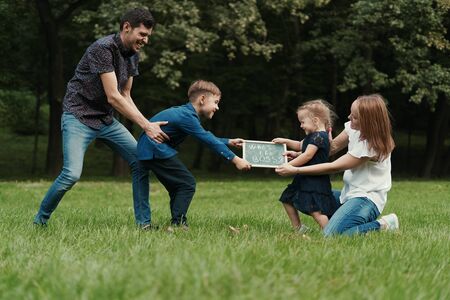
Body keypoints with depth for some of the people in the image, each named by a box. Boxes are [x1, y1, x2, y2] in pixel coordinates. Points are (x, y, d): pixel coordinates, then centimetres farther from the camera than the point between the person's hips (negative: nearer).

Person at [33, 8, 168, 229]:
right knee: (72, 174, -21)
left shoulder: (133, 55, 6)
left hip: (106, 120, 8)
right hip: (79, 117, -8)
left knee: (141, 162, -1)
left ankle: (143, 223, 6)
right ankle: (40, 219, 3)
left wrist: (147, 124, -2)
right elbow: (113, 97, -25)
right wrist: (146, 126, -25)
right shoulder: (103, 49, -22)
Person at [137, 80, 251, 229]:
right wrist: (234, 159, -18)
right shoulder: (187, 116, -18)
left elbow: (206, 137, 26)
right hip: (155, 151, -11)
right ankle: (177, 224, -12)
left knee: (177, 187, 16)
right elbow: (209, 140, -20)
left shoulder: (186, 113, 14)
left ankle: (177, 224, 18)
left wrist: (228, 142, 28)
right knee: (187, 183, -10)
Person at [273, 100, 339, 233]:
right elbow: (300, 145, 32)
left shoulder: (319, 136, -17)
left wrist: (289, 165, -19)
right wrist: (285, 141, 19)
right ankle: (298, 229, 24)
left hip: (316, 180, -11)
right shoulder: (313, 135, 15)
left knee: (315, 210, -18)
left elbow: (307, 155, -23)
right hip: (305, 178, 11)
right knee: (287, 200, 17)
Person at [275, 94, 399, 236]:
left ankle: (382, 225, -8)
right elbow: (333, 147, 9)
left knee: (332, 234, -27)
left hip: (367, 199, -9)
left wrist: (294, 170, -17)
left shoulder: (372, 145, -24)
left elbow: (334, 167, -20)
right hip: (350, 193, 9)